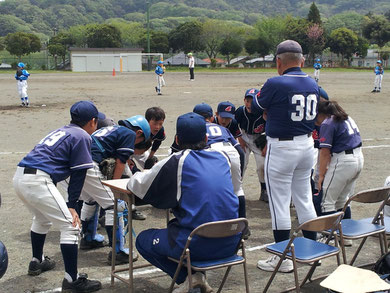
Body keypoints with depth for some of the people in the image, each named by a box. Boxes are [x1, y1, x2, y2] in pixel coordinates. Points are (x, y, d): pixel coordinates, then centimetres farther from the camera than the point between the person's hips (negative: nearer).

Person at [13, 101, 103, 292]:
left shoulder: (61, 131, 25)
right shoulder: (82, 136, 1)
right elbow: (78, 174, -3)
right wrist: (71, 205, -2)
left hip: (19, 177, 9)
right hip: (37, 181, -9)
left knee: (43, 218, 32)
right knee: (71, 226, -4)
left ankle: (37, 262, 47)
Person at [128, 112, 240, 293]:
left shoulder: (177, 162, -6)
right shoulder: (221, 157, 10)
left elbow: (137, 185, 3)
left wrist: (136, 176, 26)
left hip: (197, 246, -6)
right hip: (229, 244, 6)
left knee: (143, 240, 18)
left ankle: (187, 278, 3)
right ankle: (198, 278, 17)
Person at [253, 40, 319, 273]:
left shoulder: (276, 84, -18)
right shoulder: (313, 85, 4)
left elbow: (256, 107, -3)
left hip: (282, 148, -7)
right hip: (307, 146, 7)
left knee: (280, 203, 2)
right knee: (304, 199, 18)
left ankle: (284, 259, 9)